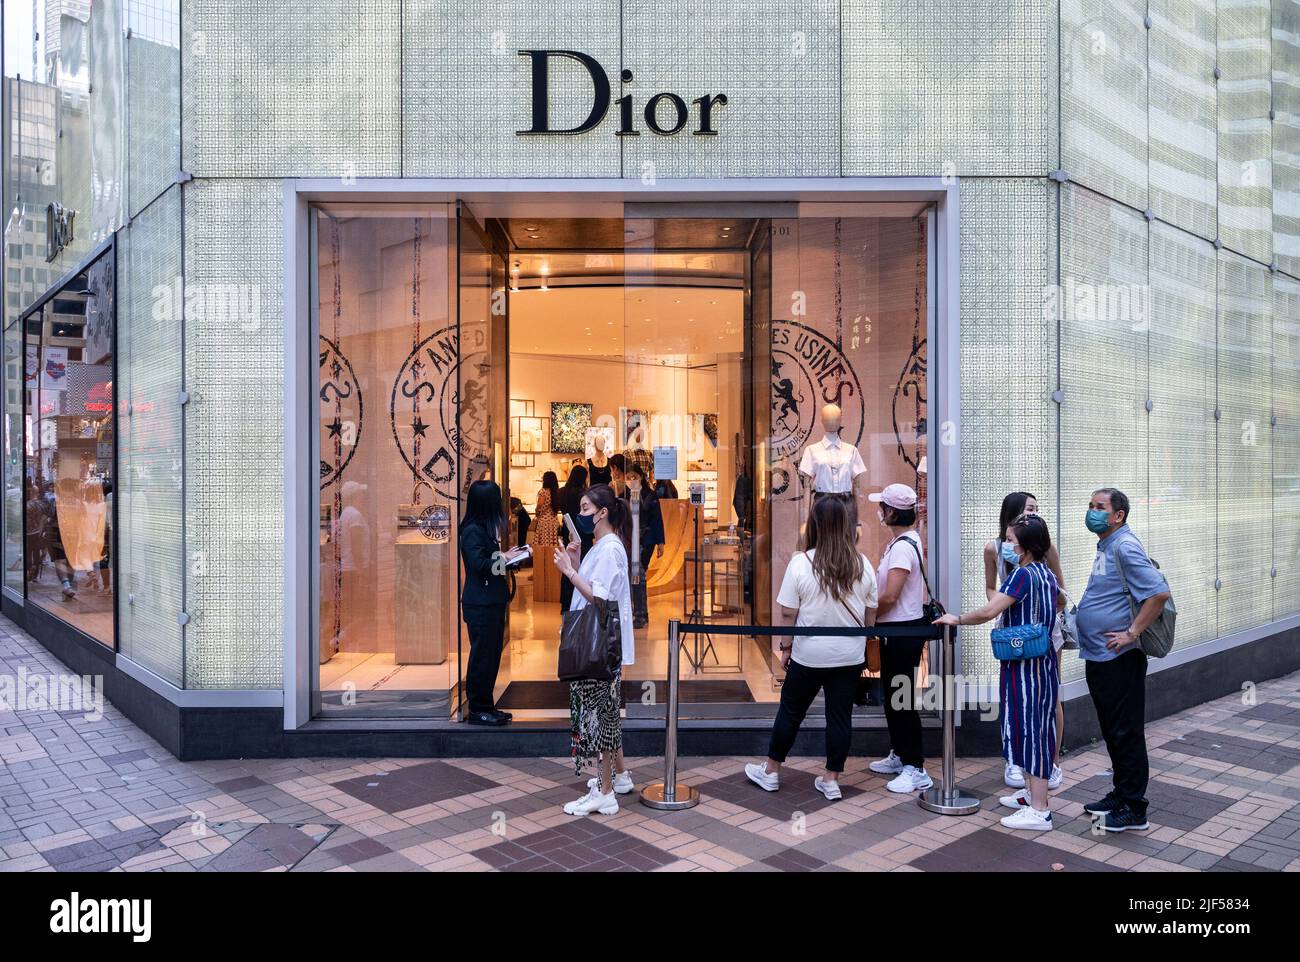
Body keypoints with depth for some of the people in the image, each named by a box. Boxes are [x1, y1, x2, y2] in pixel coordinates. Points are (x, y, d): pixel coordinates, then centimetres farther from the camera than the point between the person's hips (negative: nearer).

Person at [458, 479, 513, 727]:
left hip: (491, 603, 10)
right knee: (482, 655, -3)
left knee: (491, 655, 14)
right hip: (480, 605, -10)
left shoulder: (484, 529, 14)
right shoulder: (473, 531, -14)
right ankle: (477, 710, 6)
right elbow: (480, 564, -21)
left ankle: (486, 706, 22)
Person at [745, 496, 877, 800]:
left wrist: (784, 647, 3)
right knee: (840, 715, 11)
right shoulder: (862, 565, -3)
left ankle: (771, 771, 26)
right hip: (850, 655, 3)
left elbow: (787, 614, -10)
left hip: (809, 654, -2)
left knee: (791, 711, 12)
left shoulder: (800, 563, -14)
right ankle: (831, 780, 20)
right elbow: (870, 614, 6)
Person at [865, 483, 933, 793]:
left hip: (904, 631, -10)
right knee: (892, 696, 18)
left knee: (902, 699, -4)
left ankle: (916, 770, 4)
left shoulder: (902, 547, -22)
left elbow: (889, 597, -25)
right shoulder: (903, 541, 10)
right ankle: (899, 755, 31)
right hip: (895, 629, 10)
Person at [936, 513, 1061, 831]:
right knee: (1034, 727, 17)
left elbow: (988, 611, -26)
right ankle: (1033, 793, 30)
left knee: (1029, 728, -3)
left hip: (1024, 665, -9)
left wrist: (957, 619, -12)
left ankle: (1039, 811, 3)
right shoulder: (1047, 574, 9)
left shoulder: (1023, 574, -19)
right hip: (1043, 660, 9)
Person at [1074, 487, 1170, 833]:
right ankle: (1120, 795, 29)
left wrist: (1131, 633, -22)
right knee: (1112, 730, 18)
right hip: (1098, 657, 10)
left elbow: (1159, 592, -25)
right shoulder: (1106, 547, 15)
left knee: (1126, 732, 0)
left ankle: (1133, 808, 9)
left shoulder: (1125, 547, -16)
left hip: (1119, 659, -10)